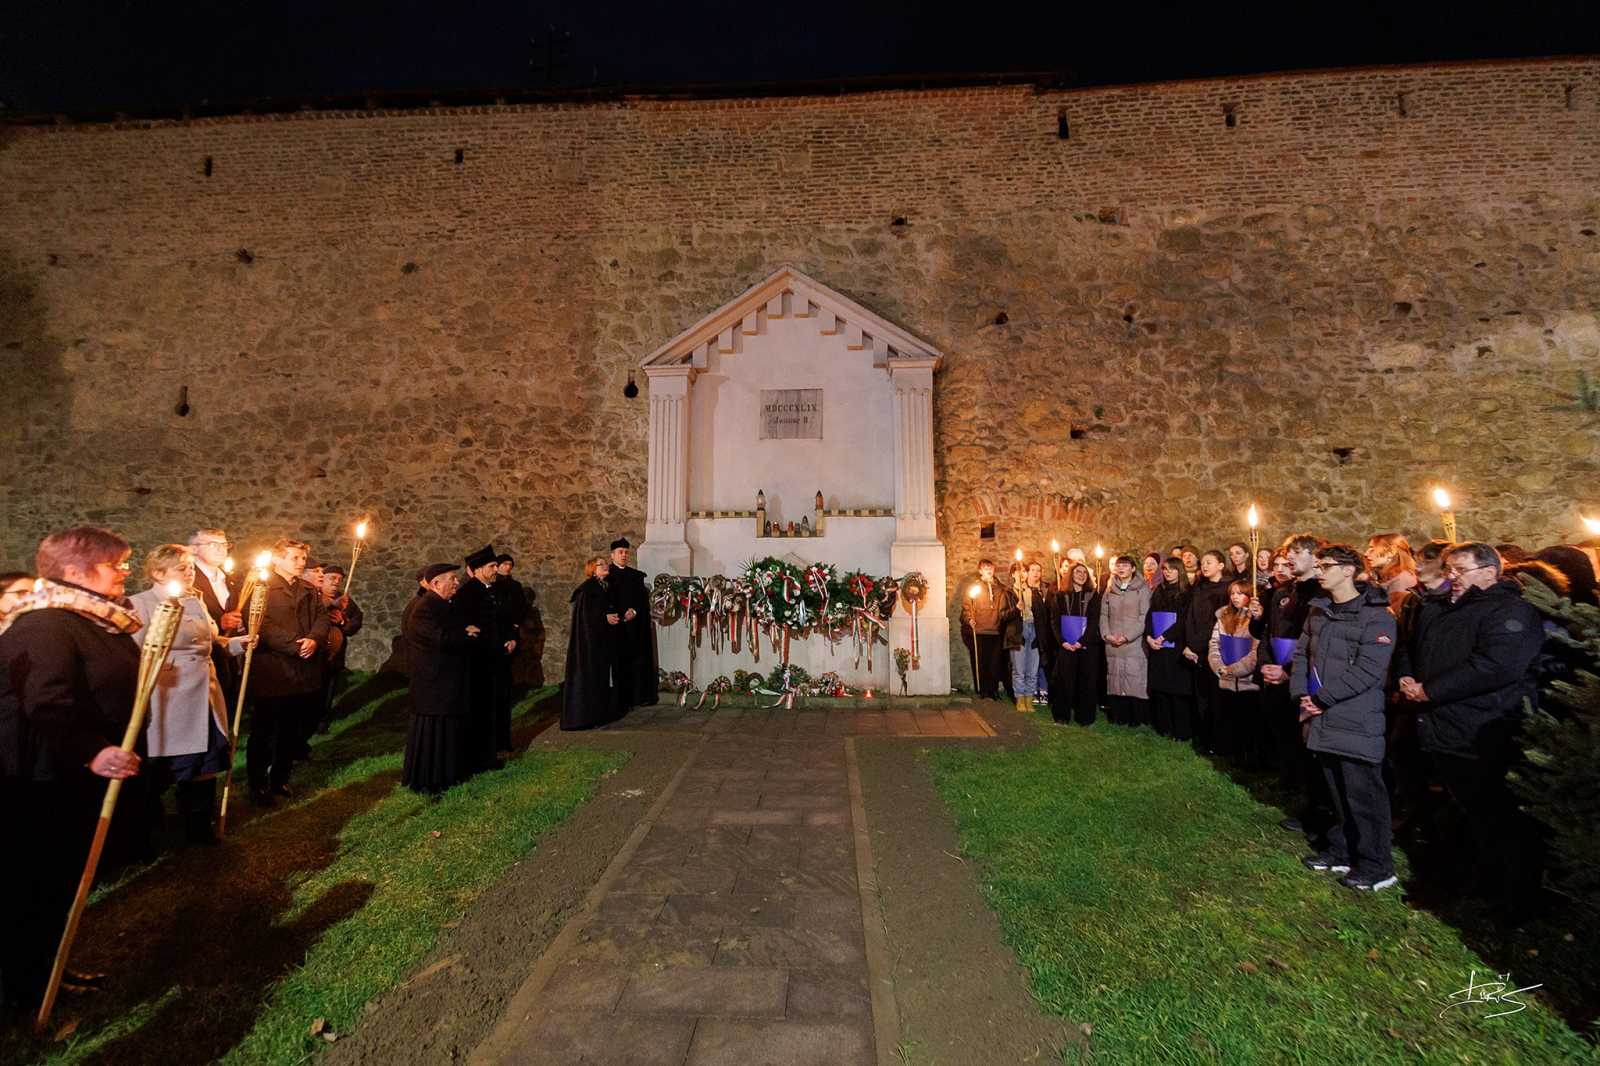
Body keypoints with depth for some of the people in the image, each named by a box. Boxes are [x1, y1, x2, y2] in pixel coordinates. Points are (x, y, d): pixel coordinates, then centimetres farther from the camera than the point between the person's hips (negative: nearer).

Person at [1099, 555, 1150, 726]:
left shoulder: (1142, 589, 1)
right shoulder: (1110, 589, 15)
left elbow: (1144, 617, -6)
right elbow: (1103, 614, 13)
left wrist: (1127, 636, -13)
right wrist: (1106, 634, -2)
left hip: (1135, 643, -4)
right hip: (1112, 645, 4)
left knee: (1135, 680, -6)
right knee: (1114, 680, 5)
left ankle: (1137, 718, 3)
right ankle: (1117, 717, 12)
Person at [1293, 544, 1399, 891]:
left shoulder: (1376, 616, -11)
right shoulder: (1318, 610, 11)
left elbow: (1368, 670, -18)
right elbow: (1302, 652, 14)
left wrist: (1322, 699, -16)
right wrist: (1302, 692, 0)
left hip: (1357, 721, -7)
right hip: (1323, 718, 7)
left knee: (1363, 793, 1)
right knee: (1337, 790, 17)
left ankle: (1377, 868, 15)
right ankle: (1342, 852, 30)